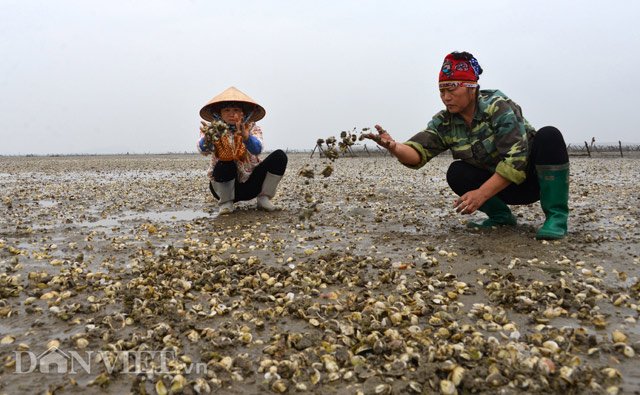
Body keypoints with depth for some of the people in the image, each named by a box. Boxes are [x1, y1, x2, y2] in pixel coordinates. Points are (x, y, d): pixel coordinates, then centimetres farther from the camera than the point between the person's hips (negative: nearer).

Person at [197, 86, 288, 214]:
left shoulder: (252, 128, -4)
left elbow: (257, 150, -27)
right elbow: (204, 151, -27)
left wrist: (245, 136, -49)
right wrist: (207, 138, -51)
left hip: (250, 183, 2)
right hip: (224, 185, -1)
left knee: (279, 156, -17)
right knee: (225, 166, -36)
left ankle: (264, 199, -3)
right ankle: (225, 202, -7)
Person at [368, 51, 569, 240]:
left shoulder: (498, 107, -23)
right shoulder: (443, 123, -8)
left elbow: (516, 159, -31)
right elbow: (417, 152, -23)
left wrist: (481, 194, -37)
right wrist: (394, 147, -45)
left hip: (534, 176, -4)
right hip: (501, 186, 4)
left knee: (549, 136, -30)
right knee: (456, 173, -20)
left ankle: (556, 217, -23)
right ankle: (501, 216, 0)